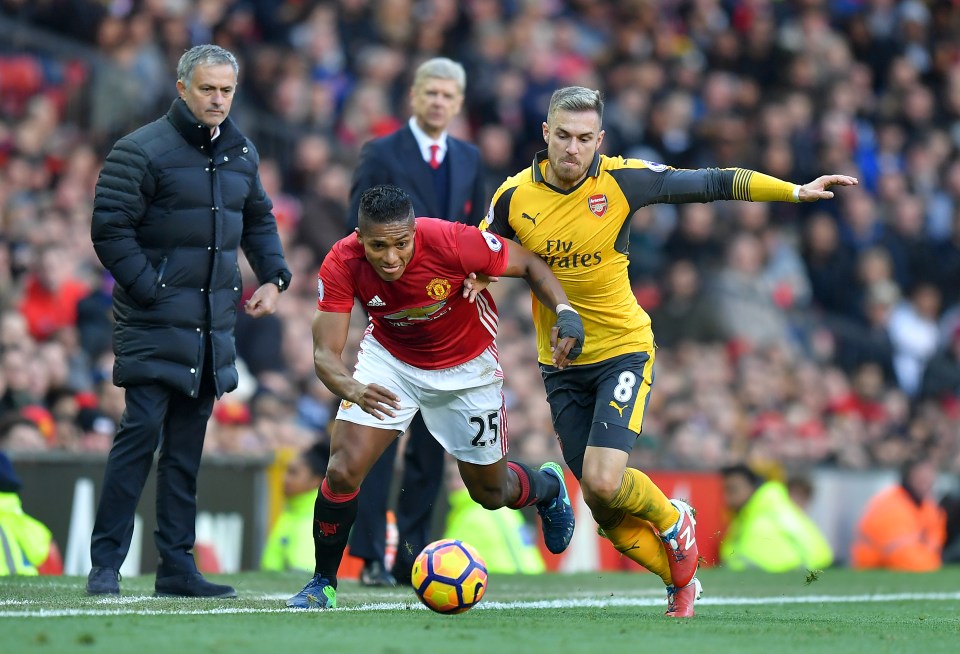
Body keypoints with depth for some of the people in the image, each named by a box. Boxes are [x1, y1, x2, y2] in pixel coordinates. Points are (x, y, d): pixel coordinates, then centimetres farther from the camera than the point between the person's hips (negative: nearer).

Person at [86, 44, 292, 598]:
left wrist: (274, 277, 11)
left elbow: (259, 220, 26)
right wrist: (149, 292, -15)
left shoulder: (242, 153, 12)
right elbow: (110, 229, -11)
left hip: (215, 325, 6)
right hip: (154, 324, -6)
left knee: (188, 448, 8)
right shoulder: (142, 150, -8)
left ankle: (178, 567, 10)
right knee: (141, 432, -12)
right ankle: (106, 563, -8)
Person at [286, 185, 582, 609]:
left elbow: (528, 264, -17)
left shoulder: (452, 243, -34)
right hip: (389, 357, 1)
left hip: (466, 367, -1)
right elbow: (325, 353, -30)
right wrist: (352, 389, -52)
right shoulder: (342, 266, -29)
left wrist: (565, 313, -33)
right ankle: (323, 583, 6)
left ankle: (547, 486, 49)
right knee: (343, 471, -17)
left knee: (490, 492, 12)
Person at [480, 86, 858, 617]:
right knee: (600, 500, 2)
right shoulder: (515, 195, -8)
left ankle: (671, 520, 12)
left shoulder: (621, 179, -12)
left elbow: (711, 184, -5)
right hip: (560, 364, 3)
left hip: (623, 349, -3)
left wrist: (795, 192, -9)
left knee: (603, 482, -21)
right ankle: (679, 576, 27)